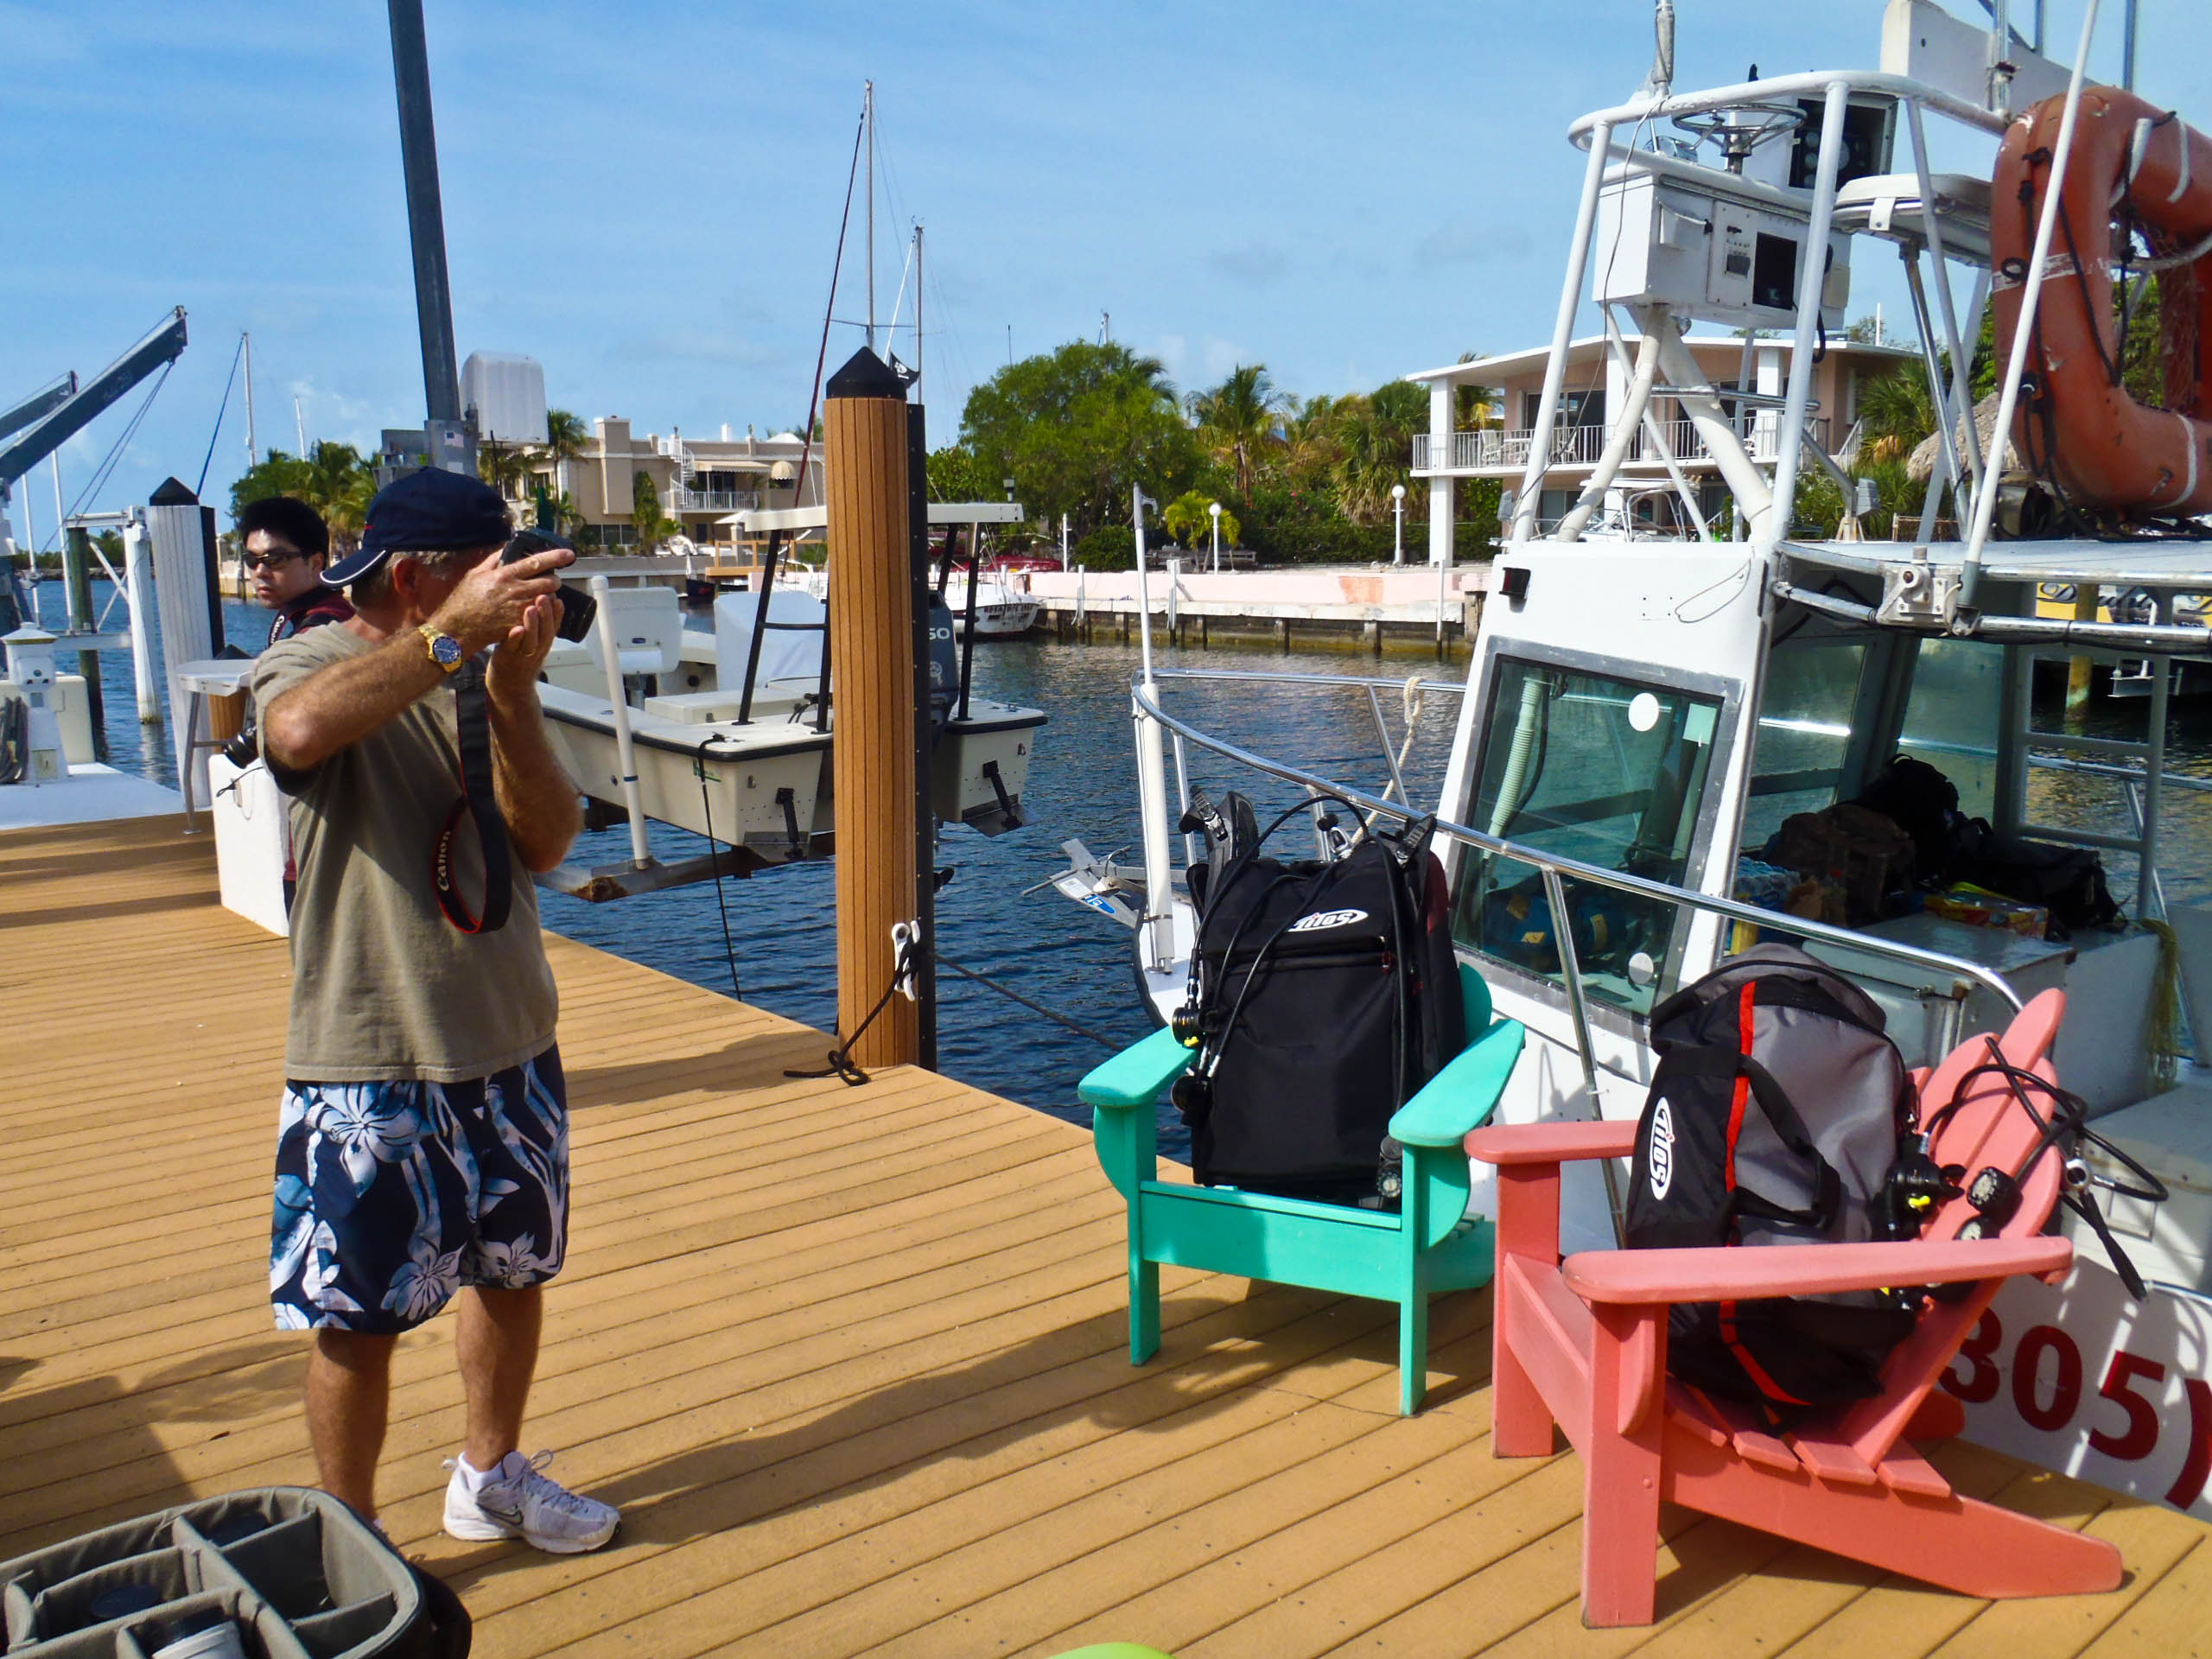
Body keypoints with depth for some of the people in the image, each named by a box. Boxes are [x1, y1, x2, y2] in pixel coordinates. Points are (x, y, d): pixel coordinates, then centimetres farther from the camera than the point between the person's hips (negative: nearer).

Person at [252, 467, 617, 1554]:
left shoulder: (479, 678, 5)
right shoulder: (311, 665, -10)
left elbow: (545, 841, -7)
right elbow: (296, 733, -37)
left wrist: (513, 689, -18)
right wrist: (455, 634, -34)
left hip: (509, 1043, 6)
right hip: (369, 1063, -6)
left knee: (512, 1271, 19)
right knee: (358, 1315, 4)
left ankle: (490, 1478, 40)